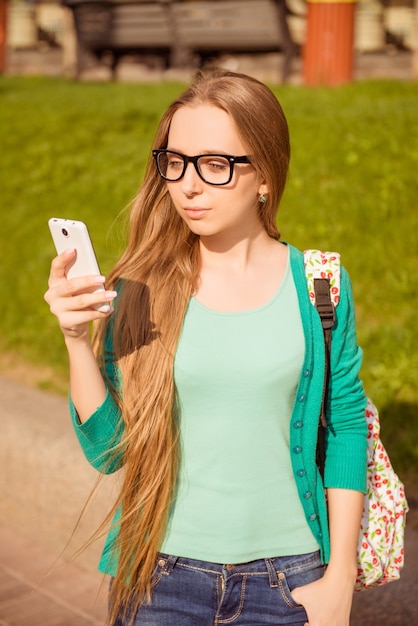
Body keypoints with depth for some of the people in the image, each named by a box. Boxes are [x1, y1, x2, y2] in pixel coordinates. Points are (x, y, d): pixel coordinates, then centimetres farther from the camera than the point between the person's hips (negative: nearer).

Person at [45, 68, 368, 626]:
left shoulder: (318, 286, -6)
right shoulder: (140, 288, -7)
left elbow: (346, 429, 1)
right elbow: (108, 451, -6)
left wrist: (340, 577, 0)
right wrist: (78, 338, -19)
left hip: (286, 578, 0)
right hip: (160, 578, 0)